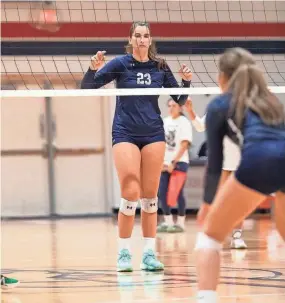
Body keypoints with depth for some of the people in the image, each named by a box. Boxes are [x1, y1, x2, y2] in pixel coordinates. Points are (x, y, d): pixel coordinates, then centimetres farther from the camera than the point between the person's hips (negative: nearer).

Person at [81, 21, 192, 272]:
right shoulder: (121, 64, -4)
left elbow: (180, 100, 10)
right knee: (130, 194, -11)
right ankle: (124, 253, 1)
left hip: (154, 135, 3)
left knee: (150, 196, 3)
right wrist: (94, 69, -26)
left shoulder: (160, 67, 4)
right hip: (125, 135, -3)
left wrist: (187, 81, -8)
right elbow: (87, 87, -7)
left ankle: (149, 254, 7)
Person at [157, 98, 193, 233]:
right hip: (165, 163, 6)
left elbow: (184, 145, -10)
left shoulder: (184, 122, -5)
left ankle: (180, 223, 2)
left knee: (176, 193, -8)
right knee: (162, 193, 1)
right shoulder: (164, 122, 11)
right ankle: (168, 222, 10)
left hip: (179, 163, -6)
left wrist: (173, 163, -14)